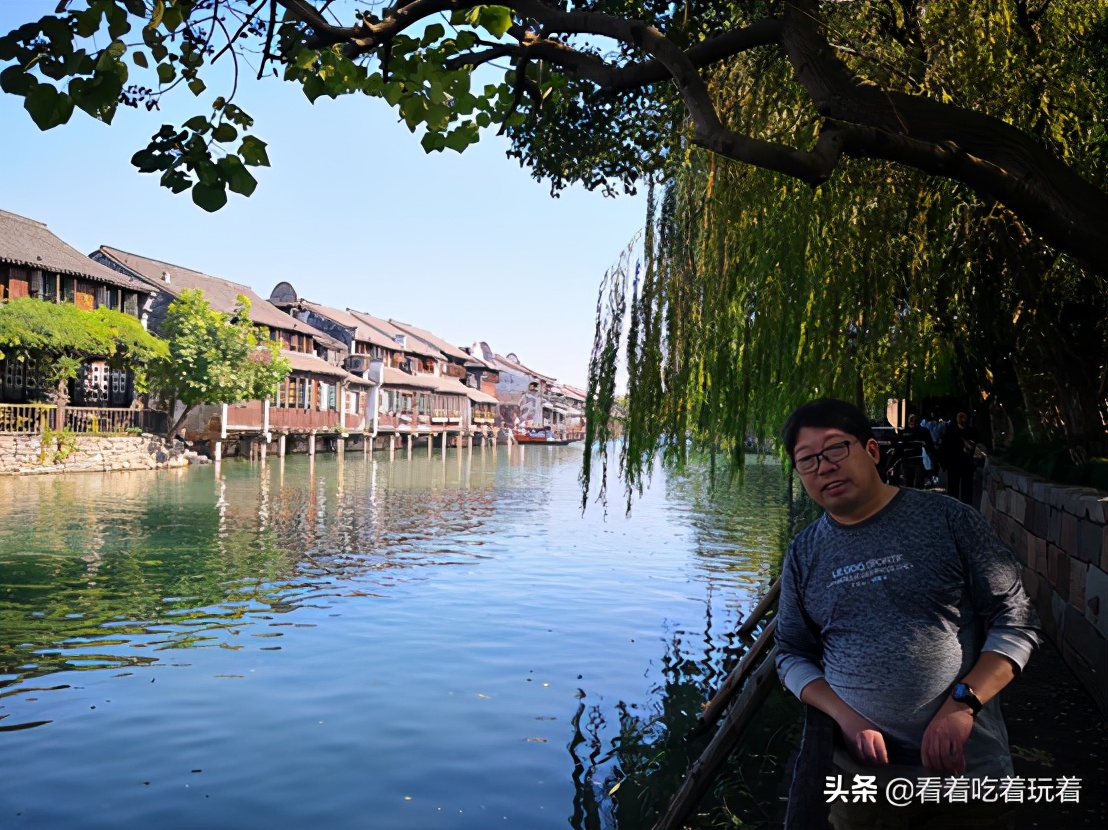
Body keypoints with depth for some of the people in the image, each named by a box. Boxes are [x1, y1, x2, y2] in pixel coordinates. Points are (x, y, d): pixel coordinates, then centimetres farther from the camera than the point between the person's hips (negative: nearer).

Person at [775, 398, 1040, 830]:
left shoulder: (948, 519, -5)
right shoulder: (804, 553, 2)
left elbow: (1015, 619, -4)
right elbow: (792, 654, 8)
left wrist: (962, 703, -16)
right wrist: (845, 716, -9)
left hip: (968, 768, -2)